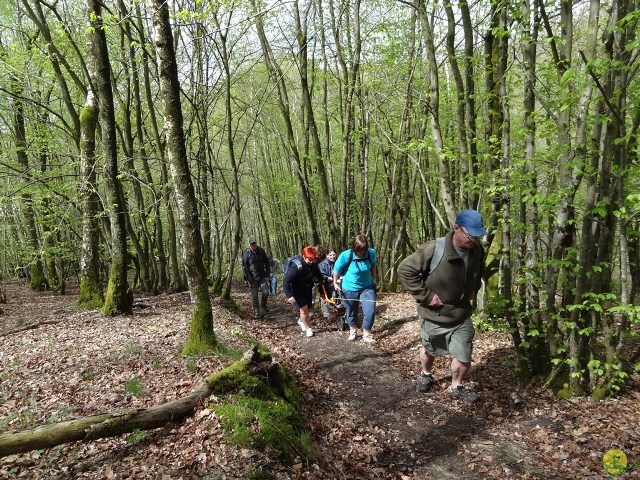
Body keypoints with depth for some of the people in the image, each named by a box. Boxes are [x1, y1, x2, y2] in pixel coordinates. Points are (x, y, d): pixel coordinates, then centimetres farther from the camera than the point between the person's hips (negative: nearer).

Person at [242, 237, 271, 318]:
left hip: (262, 276, 2)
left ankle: (263, 305, 19)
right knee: (254, 296, 2)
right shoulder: (246, 253, -7)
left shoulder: (261, 251, 1)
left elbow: (266, 263, 11)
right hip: (253, 277, -2)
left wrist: (268, 274, 3)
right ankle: (256, 313, 11)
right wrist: (249, 278, -12)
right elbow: (244, 267, -7)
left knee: (265, 292, -8)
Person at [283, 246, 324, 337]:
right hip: (297, 291, -6)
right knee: (304, 308, -12)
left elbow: (318, 274, 9)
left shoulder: (314, 263, -13)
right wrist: (289, 296, -39)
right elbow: (286, 281, -32)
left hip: (307, 289, 6)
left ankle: (301, 321, 45)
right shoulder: (296, 266, -31)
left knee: (307, 308, 14)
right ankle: (308, 328, 10)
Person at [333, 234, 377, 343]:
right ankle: (353, 330, 44)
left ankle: (366, 334, 10)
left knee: (370, 310, -10)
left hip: (367, 287, 1)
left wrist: (374, 279, 15)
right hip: (349, 288, -1)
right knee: (351, 311, 17)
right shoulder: (346, 255, -25)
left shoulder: (371, 253, -17)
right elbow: (337, 269, -7)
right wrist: (335, 282, 4)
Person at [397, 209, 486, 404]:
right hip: (434, 315, -3)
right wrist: (425, 295, -24)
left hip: (462, 315, 4)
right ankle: (426, 375, 52)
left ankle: (457, 387, 34)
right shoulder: (434, 249, -28)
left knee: (464, 358, 6)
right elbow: (405, 269, -25)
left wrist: (474, 289, 6)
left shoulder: (477, 250, -7)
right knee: (429, 351, 21)